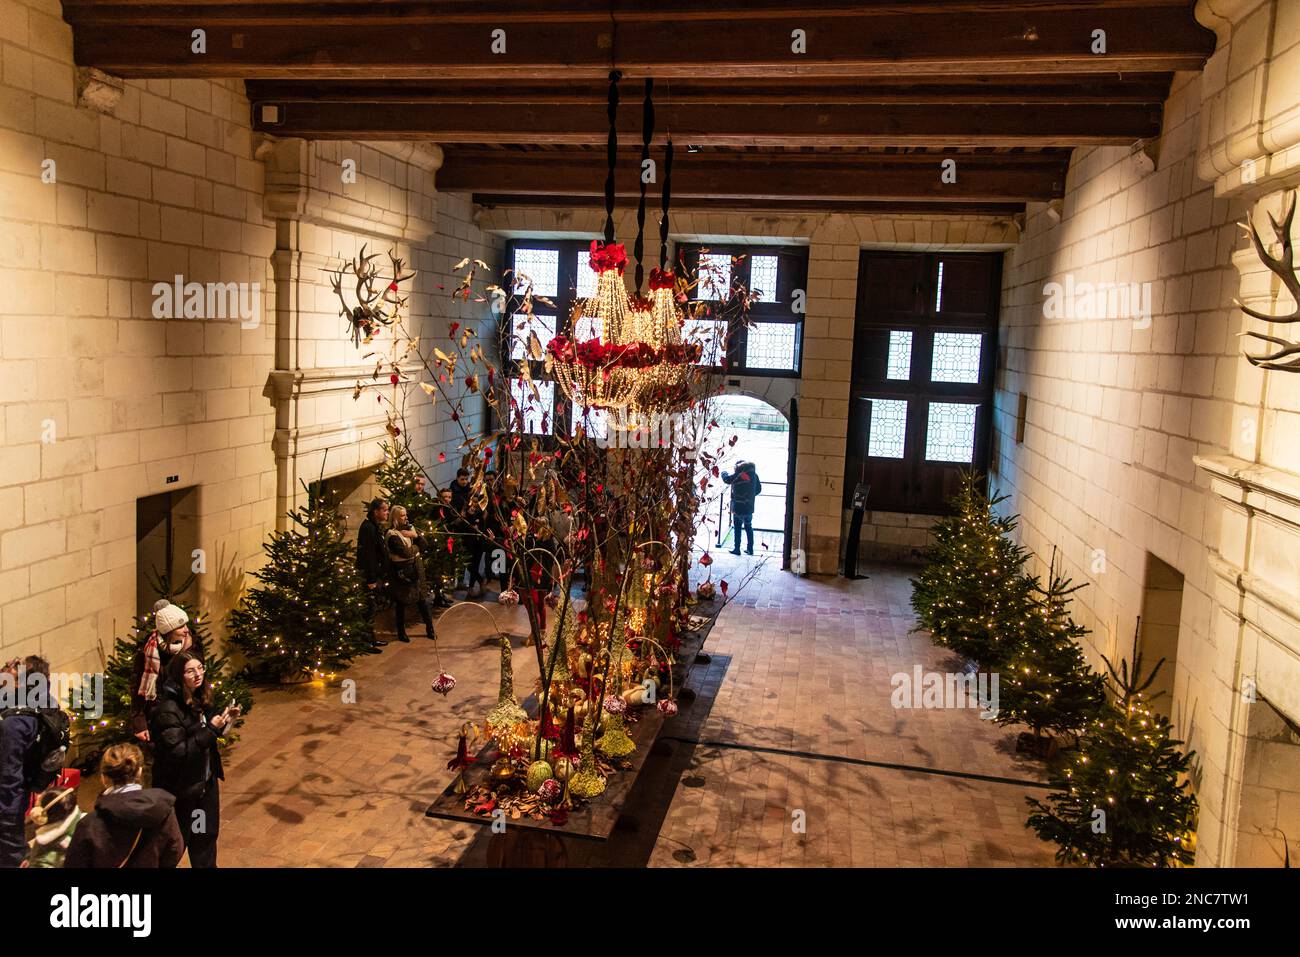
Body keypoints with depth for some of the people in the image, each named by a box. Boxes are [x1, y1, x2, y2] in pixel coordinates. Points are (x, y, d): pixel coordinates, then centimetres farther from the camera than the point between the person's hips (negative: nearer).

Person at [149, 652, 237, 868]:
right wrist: (211, 729, -28)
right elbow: (177, 752, -29)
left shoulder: (201, 698, -1)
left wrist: (224, 719, -5)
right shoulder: (167, 709, -25)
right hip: (180, 786, -7)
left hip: (207, 780, 7)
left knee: (207, 834, 22)